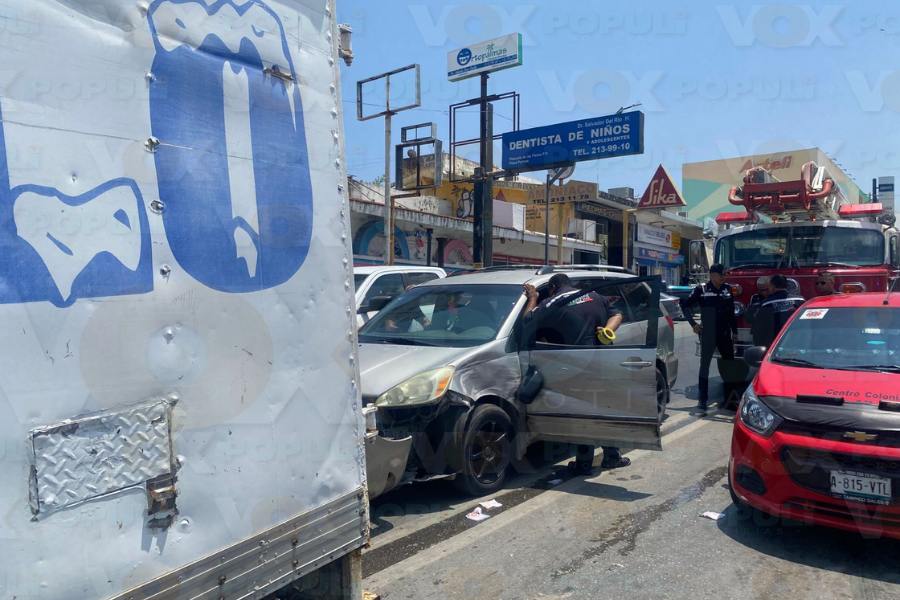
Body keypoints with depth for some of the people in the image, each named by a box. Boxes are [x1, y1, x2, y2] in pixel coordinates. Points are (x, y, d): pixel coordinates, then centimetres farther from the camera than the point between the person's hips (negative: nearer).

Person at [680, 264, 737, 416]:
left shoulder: (727, 289, 7)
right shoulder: (701, 290, -6)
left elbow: (731, 312, 14)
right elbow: (686, 305, 0)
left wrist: (734, 331, 13)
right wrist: (693, 324, -6)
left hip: (725, 333, 5)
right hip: (708, 334, -4)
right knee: (704, 365, -6)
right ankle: (703, 402, -4)